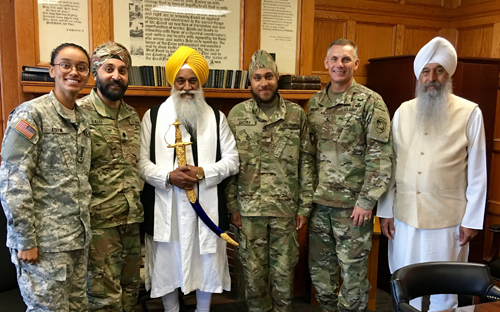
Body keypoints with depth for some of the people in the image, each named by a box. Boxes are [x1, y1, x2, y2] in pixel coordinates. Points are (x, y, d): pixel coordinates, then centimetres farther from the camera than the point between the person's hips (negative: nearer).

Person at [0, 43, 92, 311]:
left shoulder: (83, 118, 11)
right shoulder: (31, 113, -9)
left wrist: (85, 228, 12)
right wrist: (25, 241, -15)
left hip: (79, 238, 7)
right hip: (45, 243, -7)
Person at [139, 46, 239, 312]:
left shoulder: (217, 117, 6)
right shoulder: (153, 116, 3)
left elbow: (232, 160, 2)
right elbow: (142, 162, -2)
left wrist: (203, 172, -14)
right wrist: (168, 176, -19)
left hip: (206, 205, 1)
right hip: (166, 207, 0)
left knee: (206, 263, 12)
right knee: (167, 265, 11)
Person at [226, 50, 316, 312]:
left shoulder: (296, 115, 1)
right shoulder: (237, 115, 0)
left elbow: (307, 162, 2)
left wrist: (305, 206, -1)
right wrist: (232, 206, -2)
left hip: (286, 208, 0)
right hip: (249, 209, 0)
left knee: (284, 271, 11)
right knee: (254, 271, 12)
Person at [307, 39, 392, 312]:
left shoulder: (370, 102, -7)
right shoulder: (315, 102, 8)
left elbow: (381, 156, -11)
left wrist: (367, 200, -14)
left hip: (352, 203, -5)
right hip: (319, 200, 5)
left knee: (353, 269, 7)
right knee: (319, 266, 15)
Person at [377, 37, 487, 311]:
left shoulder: (470, 113, -5)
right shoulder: (403, 111, 4)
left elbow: (477, 173, -2)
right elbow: (390, 164, 6)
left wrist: (472, 220, -4)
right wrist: (385, 211, 5)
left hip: (448, 219, -2)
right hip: (404, 216, 3)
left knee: (443, 288, 10)